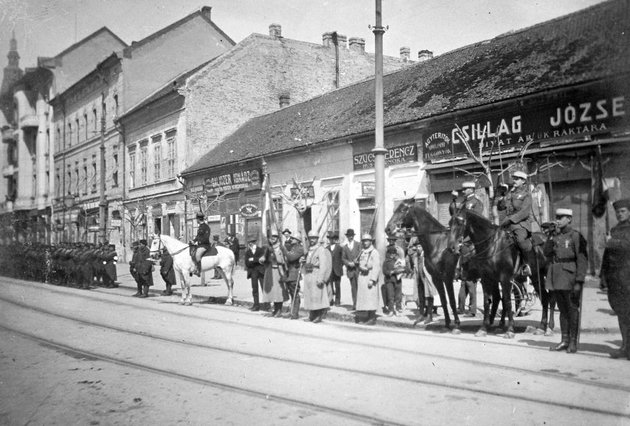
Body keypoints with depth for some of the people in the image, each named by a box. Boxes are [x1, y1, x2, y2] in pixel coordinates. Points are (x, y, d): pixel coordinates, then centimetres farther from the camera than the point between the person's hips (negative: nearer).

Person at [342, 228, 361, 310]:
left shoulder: (358, 245, 5)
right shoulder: (344, 247, 12)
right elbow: (343, 258, 9)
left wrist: (355, 261, -12)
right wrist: (348, 263, -8)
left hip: (358, 268, -2)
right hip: (350, 269, 2)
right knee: (353, 287, 4)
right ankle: (354, 304, 8)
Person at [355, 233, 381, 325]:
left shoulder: (374, 252, -7)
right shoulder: (362, 252, 16)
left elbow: (376, 267, -14)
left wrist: (372, 280, -20)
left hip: (370, 277, -7)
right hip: (362, 277, 7)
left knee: (371, 297, -8)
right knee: (361, 296, 5)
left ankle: (372, 318, -3)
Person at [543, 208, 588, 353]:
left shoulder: (576, 236, -8)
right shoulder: (553, 235, 11)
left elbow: (582, 260, -11)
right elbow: (546, 252, 3)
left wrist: (579, 281, -17)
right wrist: (553, 237, -8)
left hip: (569, 276, -6)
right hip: (555, 275, 6)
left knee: (572, 309, 2)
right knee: (562, 309, 12)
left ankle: (573, 342, 10)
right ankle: (565, 340, 20)